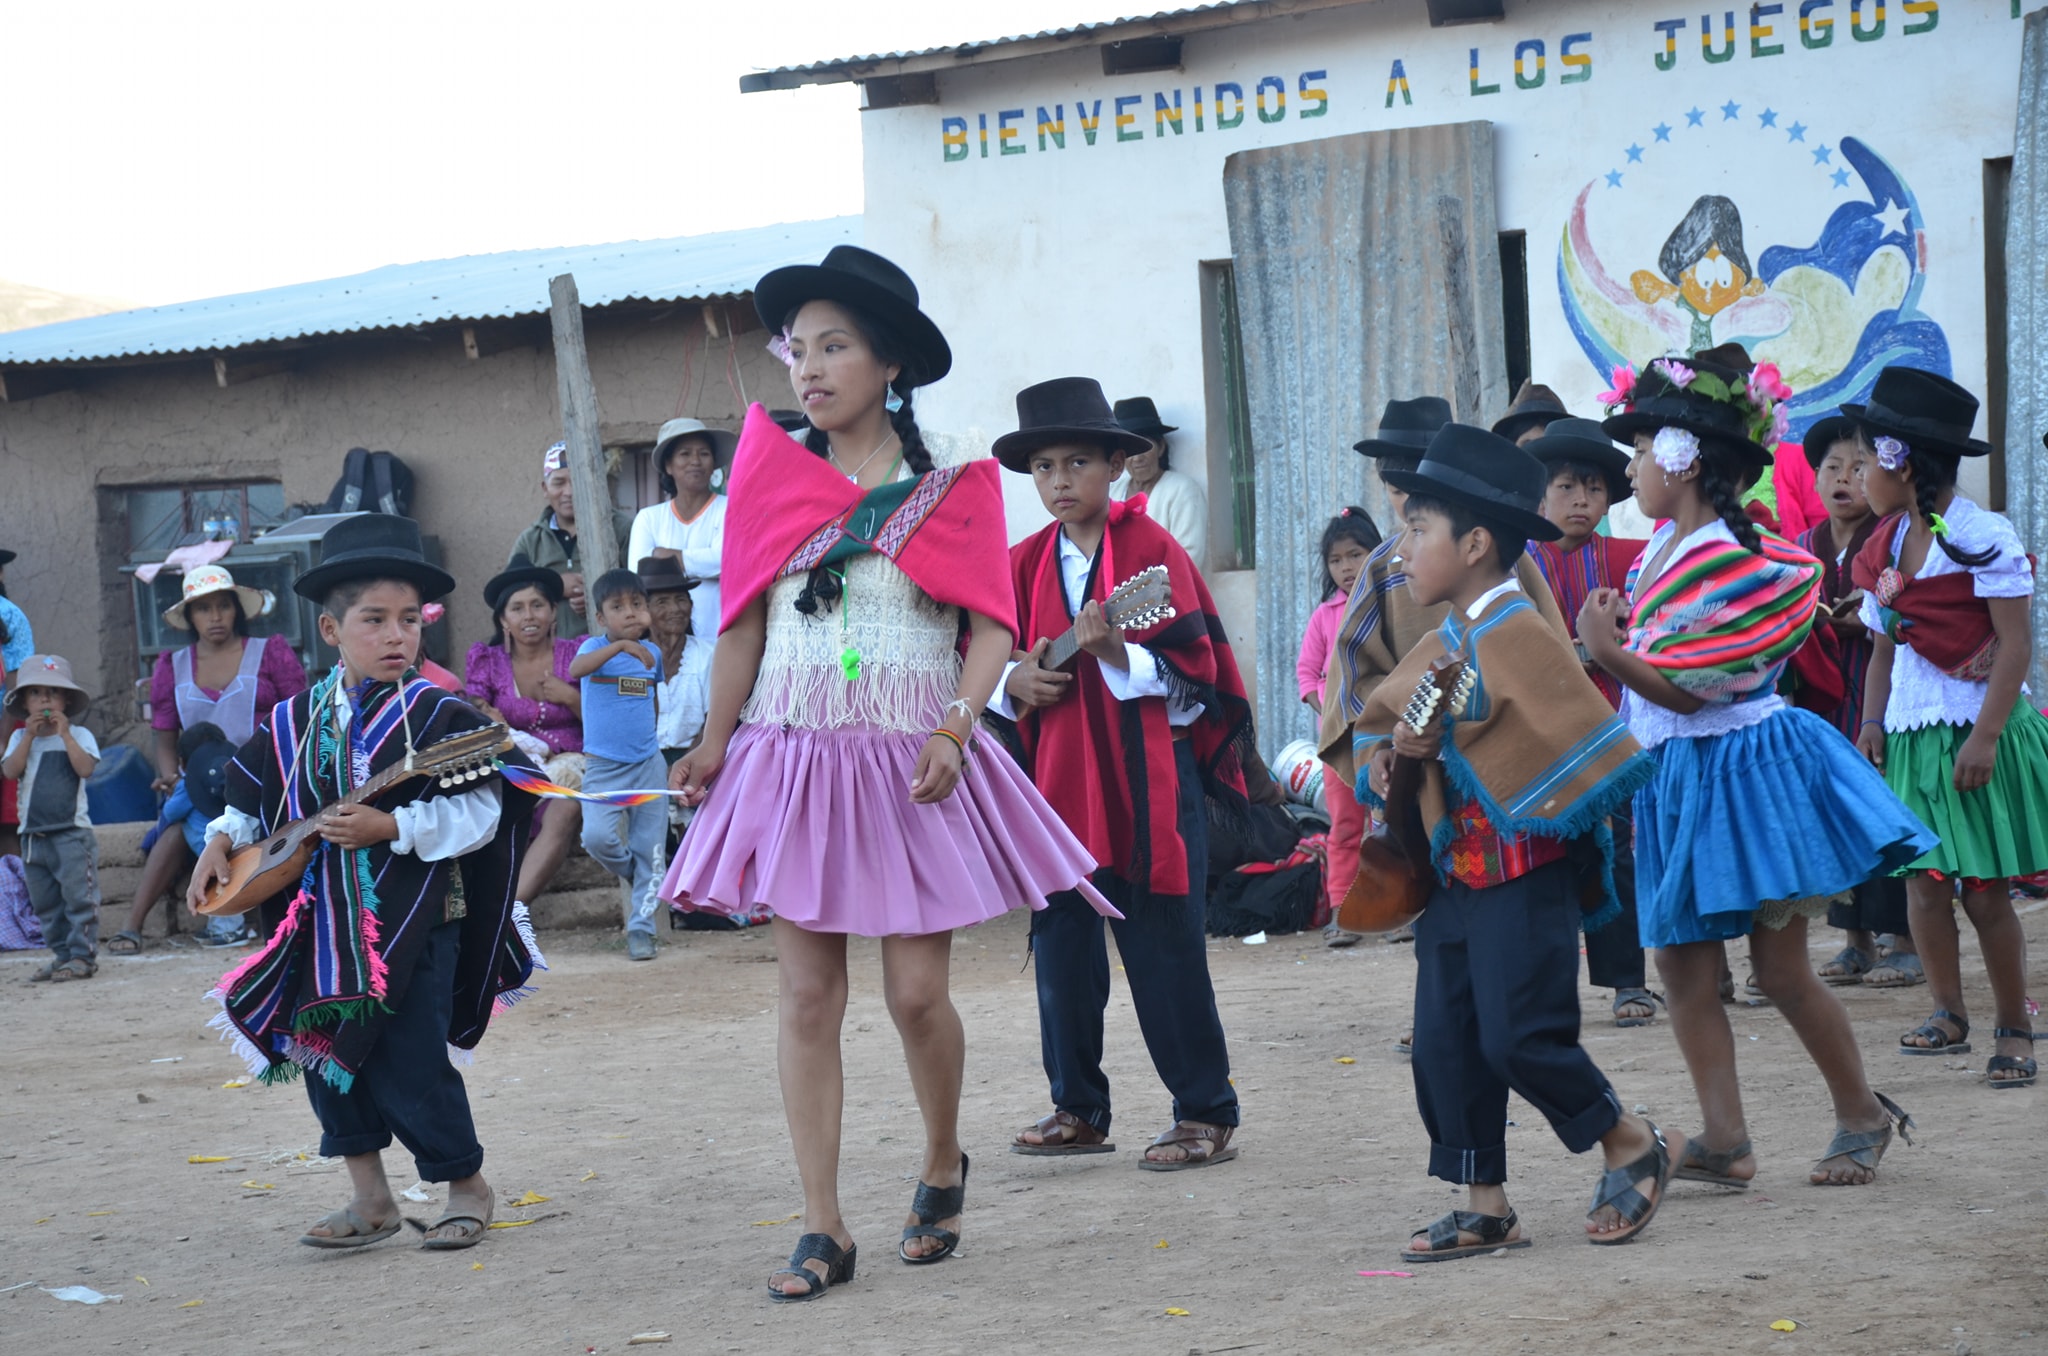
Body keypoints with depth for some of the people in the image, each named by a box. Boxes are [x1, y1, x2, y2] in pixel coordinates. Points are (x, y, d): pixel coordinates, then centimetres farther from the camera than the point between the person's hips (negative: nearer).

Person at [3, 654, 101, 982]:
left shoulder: (78, 735, 1)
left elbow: (85, 768, -16)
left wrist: (64, 734, -17)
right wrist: (30, 735, -13)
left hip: (72, 833, -5)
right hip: (33, 834, 5)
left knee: (78, 896, -8)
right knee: (45, 902, 9)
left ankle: (83, 956, -5)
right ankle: (61, 955, 17)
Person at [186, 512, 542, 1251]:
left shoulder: (441, 716, -9)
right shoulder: (295, 722, 7)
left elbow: (480, 813, -15)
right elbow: (254, 795, 19)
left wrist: (390, 827, -23)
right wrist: (222, 841, 2)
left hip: (413, 921, -5)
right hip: (320, 922, 5)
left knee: (407, 1066, -8)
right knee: (326, 1055, 7)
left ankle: (465, 1184, 14)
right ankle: (370, 1199, 19)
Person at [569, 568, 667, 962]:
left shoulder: (652, 653, 7)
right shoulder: (596, 647, -5)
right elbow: (576, 668, -28)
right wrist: (619, 646, -41)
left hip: (648, 764, 3)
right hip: (603, 765, -3)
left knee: (648, 848, 1)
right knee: (597, 836, -21)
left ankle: (641, 929, 9)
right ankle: (631, 872, 12)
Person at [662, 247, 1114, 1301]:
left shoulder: (951, 488, 1)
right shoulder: (772, 472, 7)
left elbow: (990, 626, -2)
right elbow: (744, 619, 8)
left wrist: (954, 732, -16)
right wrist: (714, 742, 0)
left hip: (910, 767, -2)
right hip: (794, 758, 2)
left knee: (916, 991, -2)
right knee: (807, 994, -1)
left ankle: (942, 1164, 27)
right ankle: (823, 1230, 3)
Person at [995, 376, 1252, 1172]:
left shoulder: (1152, 550, -5)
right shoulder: (1025, 564, 9)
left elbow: (1192, 668, -10)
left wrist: (1119, 653, -25)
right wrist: (1015, 681, -6)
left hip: (1149, 774, -5)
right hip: (1057, 775, 5)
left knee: (1164, 949, -3)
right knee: (1060, 944, 9)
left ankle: (1205, 1114, 5)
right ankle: (1078, 1109, 21)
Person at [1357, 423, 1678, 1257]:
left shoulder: (1519, 635, -14)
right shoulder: (1439, 645, 12)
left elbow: (1589, 742, -21)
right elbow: (1379, 716, 27)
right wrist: (1385, 753, 4)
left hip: (1524, 878, -8)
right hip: (1451, 871, 9)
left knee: (1519, 1034, -10)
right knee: (1445, 1042, 5)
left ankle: (1632, 1146, 12)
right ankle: (1485, 1208, 13)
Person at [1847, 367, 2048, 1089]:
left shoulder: (1984, 538, -11)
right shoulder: (1884, 548, 10)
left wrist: (1984, 736, -19)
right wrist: (1872, 721, 5)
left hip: (1981, 732, -6)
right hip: (1912, 733, 6)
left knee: (1984, 888, -4)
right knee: (1925, 881, 2)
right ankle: (1948, 1014, 13)